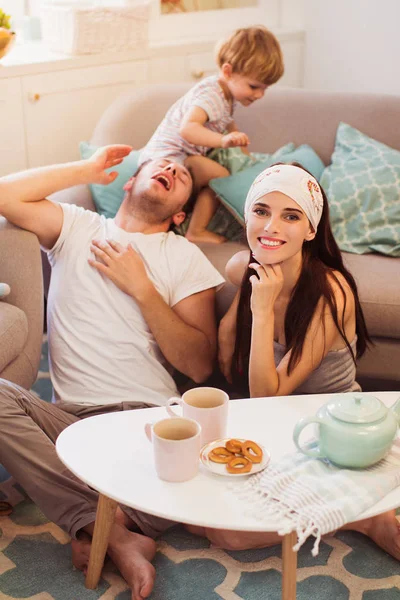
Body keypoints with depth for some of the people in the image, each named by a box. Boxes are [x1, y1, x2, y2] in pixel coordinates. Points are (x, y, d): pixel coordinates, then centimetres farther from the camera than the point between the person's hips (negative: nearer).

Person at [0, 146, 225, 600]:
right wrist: (88, 169, 8)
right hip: (69, 417, 2)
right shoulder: (76, 227, 17)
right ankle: (118, 530, -27)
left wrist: (141, 287, -4)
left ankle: (96, 529, -13)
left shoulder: (186, 258, 12)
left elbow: (199, 366, 2)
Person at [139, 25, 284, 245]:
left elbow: (228, 124, 27)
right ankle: (196, 231, -12)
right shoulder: (210, 95, -26)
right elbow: (187, 128, -45)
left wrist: (245, 153, 20)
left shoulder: (228, 94, 5)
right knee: (220, 176, -20)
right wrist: (223, 140, -58)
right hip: (168, 157, -10)